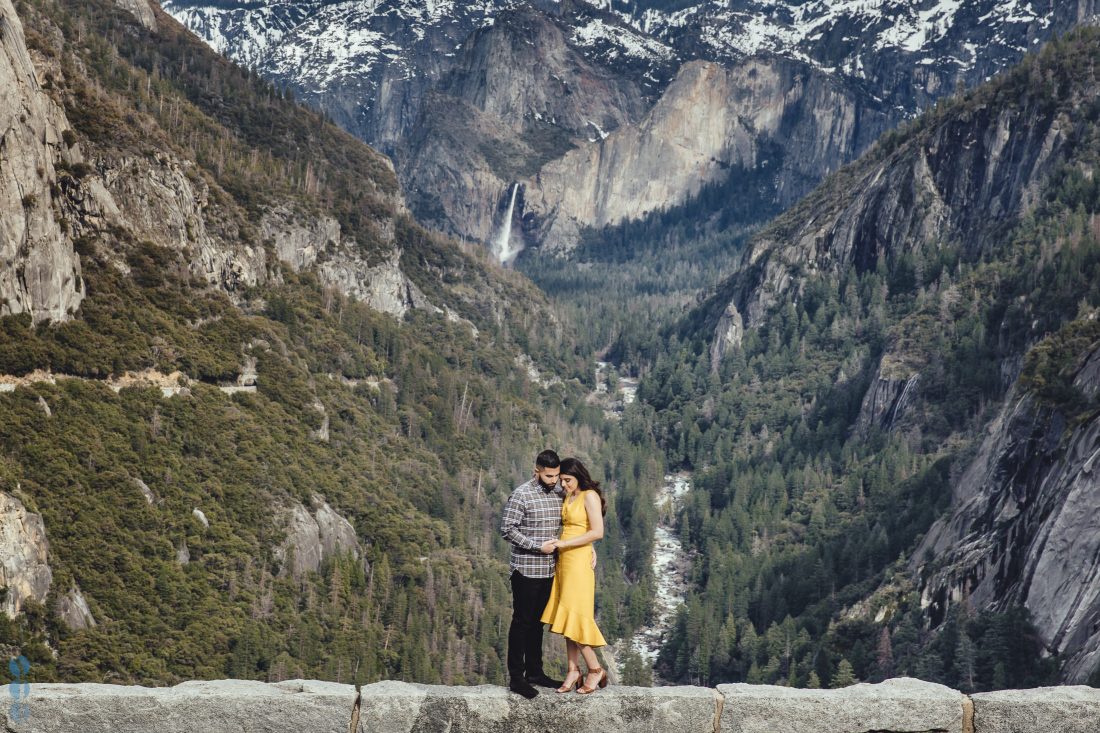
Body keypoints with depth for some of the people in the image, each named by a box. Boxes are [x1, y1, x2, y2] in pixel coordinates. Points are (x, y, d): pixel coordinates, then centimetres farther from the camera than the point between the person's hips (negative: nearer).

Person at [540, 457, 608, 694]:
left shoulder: (590, 496, -9)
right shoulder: (567, 498, 14)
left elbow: (597, 532, -18)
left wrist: (564, 543, -16)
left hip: (579, 560, -8)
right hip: (563, 560, 8)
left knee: (575, 617, -8)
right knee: (566, 618, 7)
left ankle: (595, 670, 3)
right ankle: (573, 671, 11)